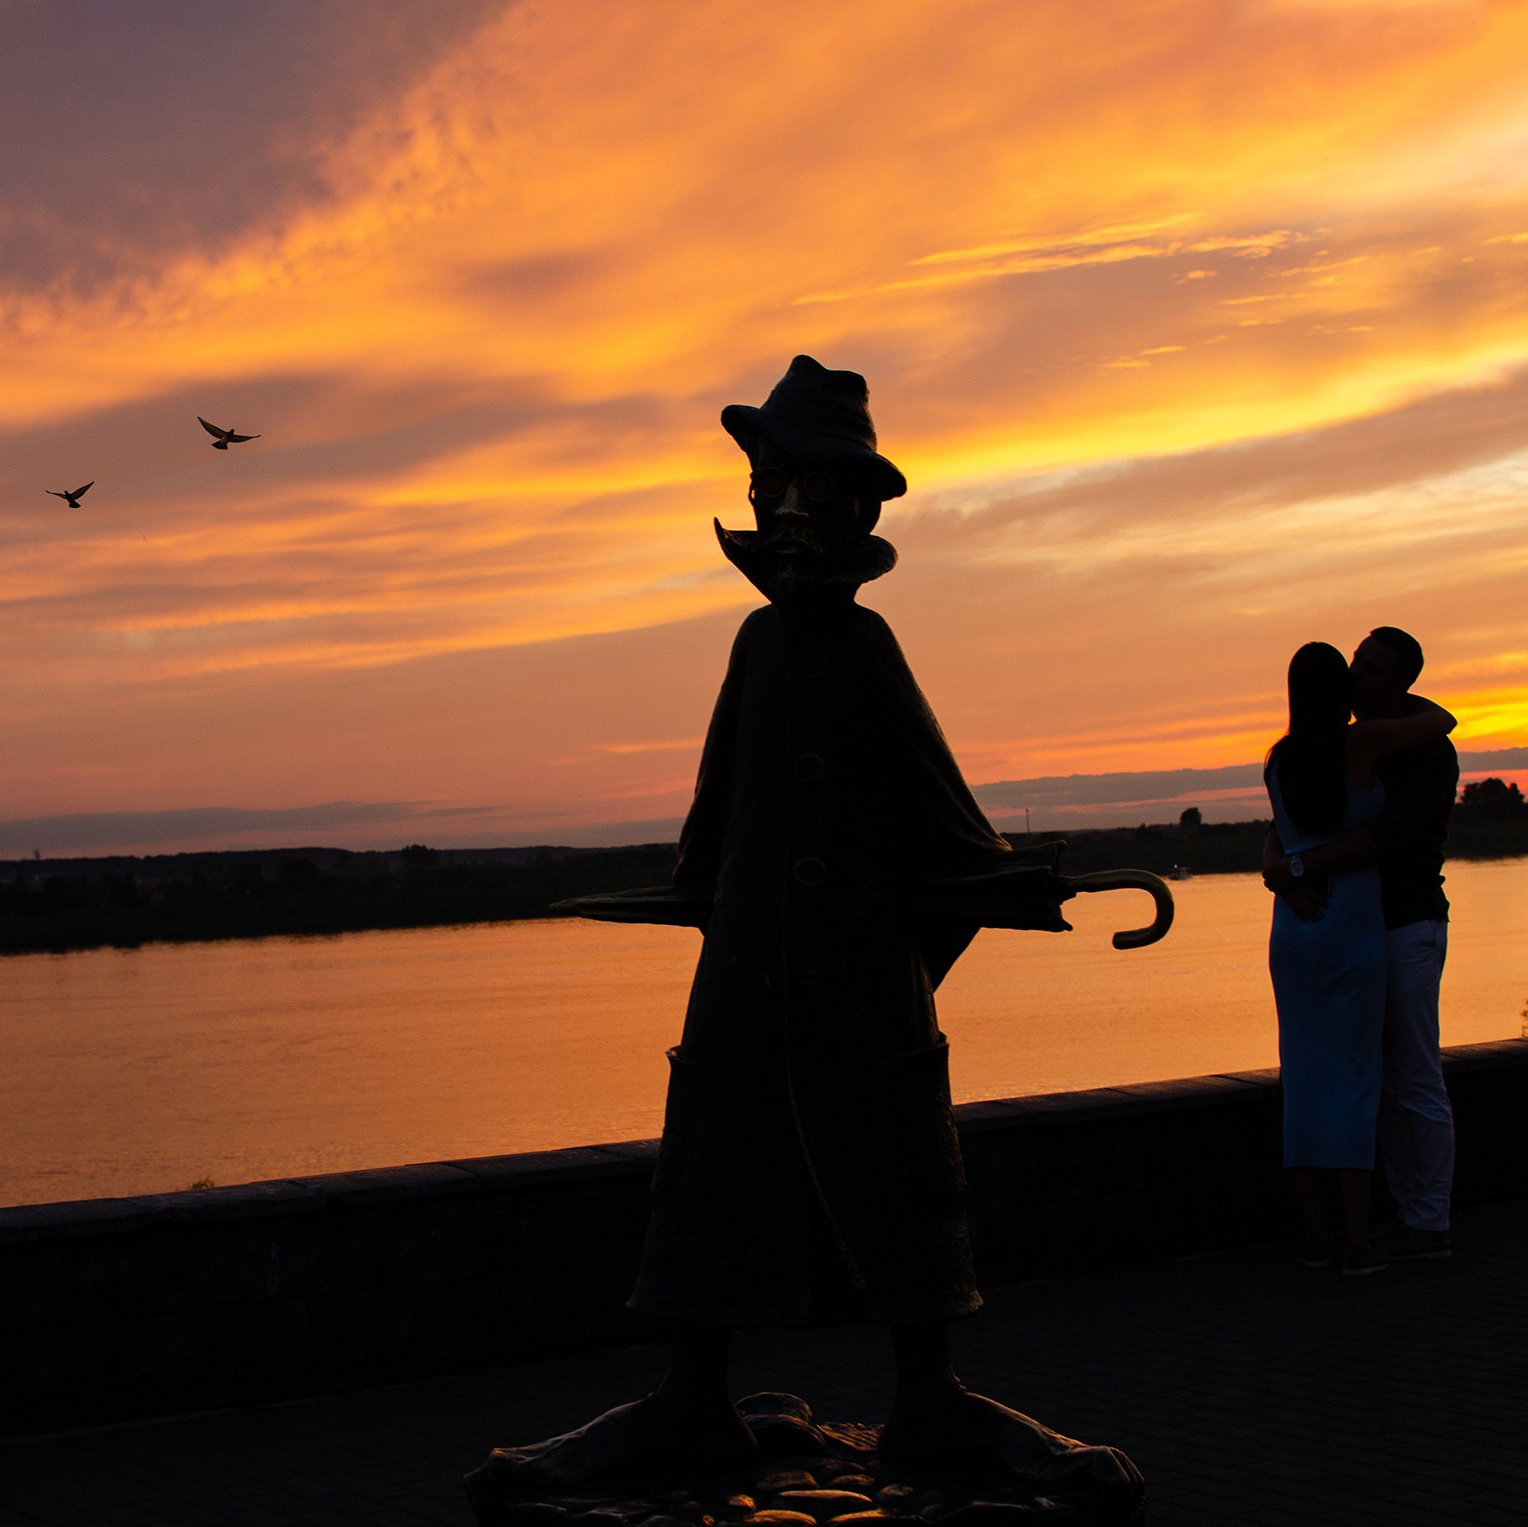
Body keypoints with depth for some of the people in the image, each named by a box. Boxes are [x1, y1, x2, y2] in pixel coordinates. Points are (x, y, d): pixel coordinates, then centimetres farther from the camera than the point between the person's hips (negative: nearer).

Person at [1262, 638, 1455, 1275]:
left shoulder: (1280, 759, 5)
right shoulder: (1362, 740, -10)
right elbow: (1443, 721, 5)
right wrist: (1398, 698, 24)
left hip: (1292, 931, 5)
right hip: (1352, 929, -5)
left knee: (1304, 1074, 6)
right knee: (1355, 1076, -3)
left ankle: (1315, 1234, 8)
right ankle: (1358, 1240, -4)